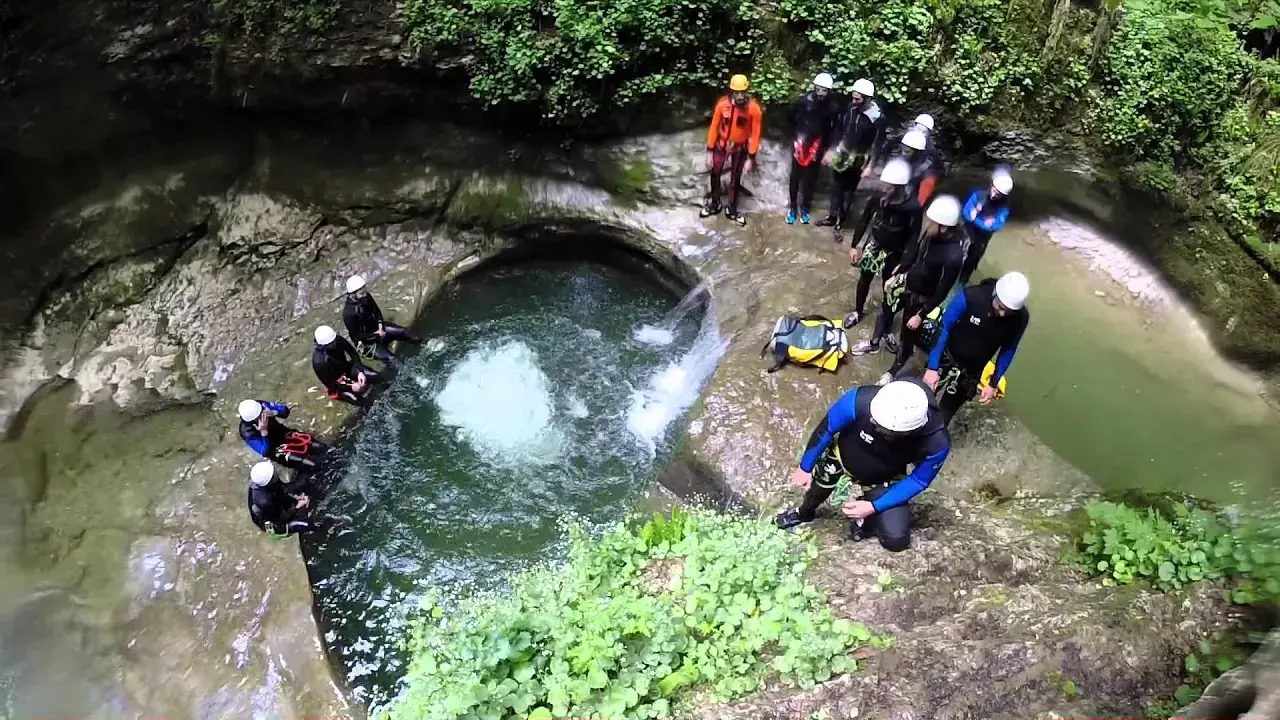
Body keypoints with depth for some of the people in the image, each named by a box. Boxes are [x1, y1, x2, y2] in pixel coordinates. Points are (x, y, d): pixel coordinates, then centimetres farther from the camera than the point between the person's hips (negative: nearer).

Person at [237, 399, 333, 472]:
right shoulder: (248, 432, -32)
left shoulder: (259, 405, -21)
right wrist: (263, 431, -44)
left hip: (283, 433, 5)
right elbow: (265, 452, -32)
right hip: (274, 449, -5)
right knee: (313, 464, -21)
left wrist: (273, 413, -34)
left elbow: (285, 410, -11)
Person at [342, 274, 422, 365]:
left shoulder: (366, 297, -12)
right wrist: (376, 335, -20)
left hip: (376, 328, 7)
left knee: (404, 332, 2)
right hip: (366, 341, -6)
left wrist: (380, 325, -8)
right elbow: (356, 335, -22)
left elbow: (377, 311, 7)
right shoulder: (348, 312, -30)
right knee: (390, 359, -19)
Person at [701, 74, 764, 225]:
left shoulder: (754, 108, -23)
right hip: (721, 144, 1)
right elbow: (714, 127, -10)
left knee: (735, 179, 13)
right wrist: (709, 151, -7)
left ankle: (732, 210, 31)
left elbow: (755, 134, -14)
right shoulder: (722, 104, -21)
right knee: (715, 174, 13)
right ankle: (714, 204, 36)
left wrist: (751, 158, -12)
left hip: (740, 148, -1)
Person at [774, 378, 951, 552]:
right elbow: (826, 430, -19)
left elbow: (919, 481, -14)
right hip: (843, 454, 0)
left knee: (896, 540, -9)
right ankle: (804, 513, 50)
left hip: (883, 480, 0)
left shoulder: (936, 444, -37)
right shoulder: (861, 400, -40)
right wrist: (805, 467, -5)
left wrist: (874, 507, -19)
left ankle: (866, 519, 25)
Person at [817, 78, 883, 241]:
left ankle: (839, 225, 17)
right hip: (840, 156, 3)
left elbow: (877, 143, -12)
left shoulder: (877, 117, -16)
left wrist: (870, 164, -16)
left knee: (848, 193, 7)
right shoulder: (848, 108, -7)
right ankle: (832, 217, 36)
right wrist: (830, 150, 2)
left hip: (858, 161, -3)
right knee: (836, 188, 17)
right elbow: (836, 129, 3)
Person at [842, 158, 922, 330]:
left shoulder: (912, 207, -26)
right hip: (874, 245, 4)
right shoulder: (878, 198, -18)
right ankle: (857, 312, 44)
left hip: (894, 253, -4)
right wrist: (855, 246, 1)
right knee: (864, 278, 21)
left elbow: (913, 238, -16)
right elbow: (863, 221, -1)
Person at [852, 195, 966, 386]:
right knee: (885, 310, 27)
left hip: (921, 297, -7)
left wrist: (921, 315, -17)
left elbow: (942, 291, -24)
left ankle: (892, 372, 34)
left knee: (908, 336, 9)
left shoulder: (953, 256, -35)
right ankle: (874, 343, 56)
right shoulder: (931, 232, -17)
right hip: (905, 281, 7)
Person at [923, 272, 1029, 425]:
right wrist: (932, 367, -23)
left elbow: (1008, 350, -4)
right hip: (946, 357, -1)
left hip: (972, 372, 1)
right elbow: (943, 329, -21)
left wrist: (993, 384, -3)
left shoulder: (1021, 318, -20)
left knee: (945, 413, 11)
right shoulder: (970, 296, -29)